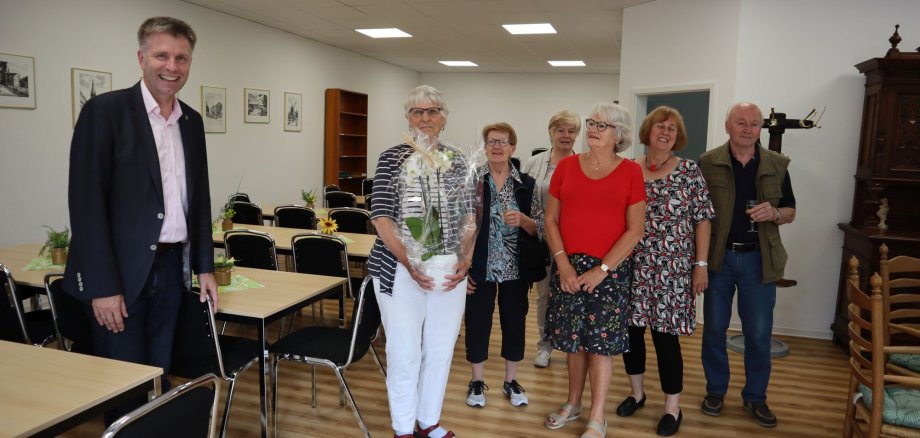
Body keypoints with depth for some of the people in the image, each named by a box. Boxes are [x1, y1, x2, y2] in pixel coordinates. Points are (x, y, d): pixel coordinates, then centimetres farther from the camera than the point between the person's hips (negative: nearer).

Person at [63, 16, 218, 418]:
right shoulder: (105, 110, -9)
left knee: (159, 377, 14)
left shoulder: (191, 121, 10)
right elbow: (86, 201, -13)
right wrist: (102, 285, -16)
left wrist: (204, 265, 10)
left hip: (171, 266, 5)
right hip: (120, 271, -5)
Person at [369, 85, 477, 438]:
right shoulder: (392, 158, -1)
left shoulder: (457, 162, 8)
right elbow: (381, 217, -7)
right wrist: (409, 262, -18)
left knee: (441, 349, 11)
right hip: (400, 269, -3)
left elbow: (469, 217, 8)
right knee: (404, 352, 2)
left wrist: (465, 259, -9)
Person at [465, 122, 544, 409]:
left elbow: (539, 229, 2)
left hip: (515, 269, 2)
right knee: (477, 322, 7)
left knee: (514, 322, 11)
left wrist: (522, 220, -19)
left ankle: (511, 381, 30)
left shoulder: (526, 184, 1)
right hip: (480, 268, -1)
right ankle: (477, 382, 27)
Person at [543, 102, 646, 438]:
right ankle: (573, 403, 31)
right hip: (568, 266, 2)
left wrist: (601, 270, -11)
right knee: (573, 338, 11)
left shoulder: (630, 171, -3)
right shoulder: (567, 166, 4)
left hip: (609, 269, -2)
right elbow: (551, 219, 4)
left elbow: (635, 229, -5)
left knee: (601, 341, 3)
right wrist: (563, 264, -7)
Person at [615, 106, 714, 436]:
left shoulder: (689, 171, -1)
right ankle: (636, 392, 31)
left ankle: (673, 408, 17)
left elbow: (702, 221, 0)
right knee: (631, 328, 9)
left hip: (671, 269, -3)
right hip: (631, 266, 3)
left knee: (665, 334, 0)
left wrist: (701, 265, -4)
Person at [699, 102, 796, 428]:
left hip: (758, 258, 1)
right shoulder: (708, 163, -2)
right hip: (718, 256, -1)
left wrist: (774, 213, -14)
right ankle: (715, 390, 27)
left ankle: (755, 397, 24)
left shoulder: (777, 165, 3)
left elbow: (791, 212, 11)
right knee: (714, 328, 9)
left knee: (759, 333, 7)